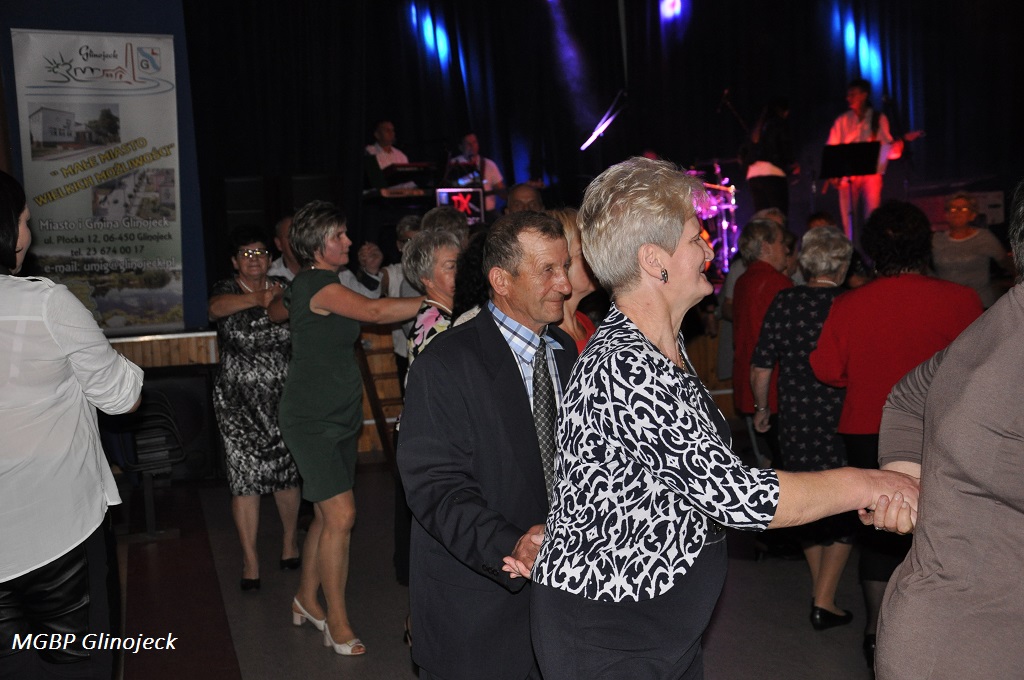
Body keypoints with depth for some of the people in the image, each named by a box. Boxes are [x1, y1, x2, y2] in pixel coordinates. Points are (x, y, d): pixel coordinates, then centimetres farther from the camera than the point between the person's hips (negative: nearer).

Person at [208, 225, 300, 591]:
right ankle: (250, 560, 11)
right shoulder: (226, 289, 1)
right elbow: (217, 307, -24)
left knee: (286, 474, 8)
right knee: (244, 479, 0)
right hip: (238, 403, -1)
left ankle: (290, 543, 29)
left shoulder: (283, 288, 8)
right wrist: (259, 299, -37)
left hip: (281, 398, 2)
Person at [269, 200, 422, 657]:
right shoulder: (317, 285, -16)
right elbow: (374, 311, -29)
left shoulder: (308, 286, 14)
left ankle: (306, 598, 28)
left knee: (327, 515, 12)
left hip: (339, 418, 10)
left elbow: (275, 312, 32)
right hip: (312, 420, -10)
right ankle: (337, 619, 1)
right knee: (341, 514, -12)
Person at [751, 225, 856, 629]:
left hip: (795, 425, 3)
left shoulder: (783, 302, -5)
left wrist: (761, 409, 15)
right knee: (845, 513, 13)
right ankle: (824, 601, 8)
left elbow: (760, 371, -2)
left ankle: (820, 591, 36)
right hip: (843, 426, -3)